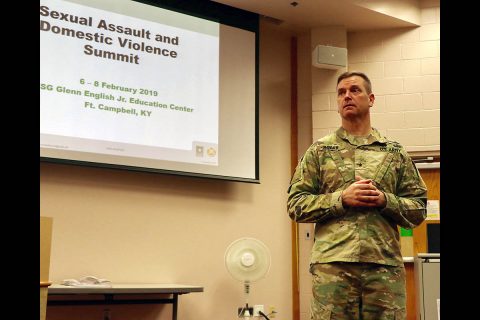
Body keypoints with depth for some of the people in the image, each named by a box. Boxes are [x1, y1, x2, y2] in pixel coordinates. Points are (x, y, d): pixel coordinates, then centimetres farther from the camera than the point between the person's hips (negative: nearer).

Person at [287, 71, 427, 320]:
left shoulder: (395, 153, 13)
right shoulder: (319, 150, 10)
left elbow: (418, 209, 11)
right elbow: (295, 205, 3)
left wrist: (386, 201, -8)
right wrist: (341, 199, -10)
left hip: (385, 265, 2)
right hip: (332, 265, -1)